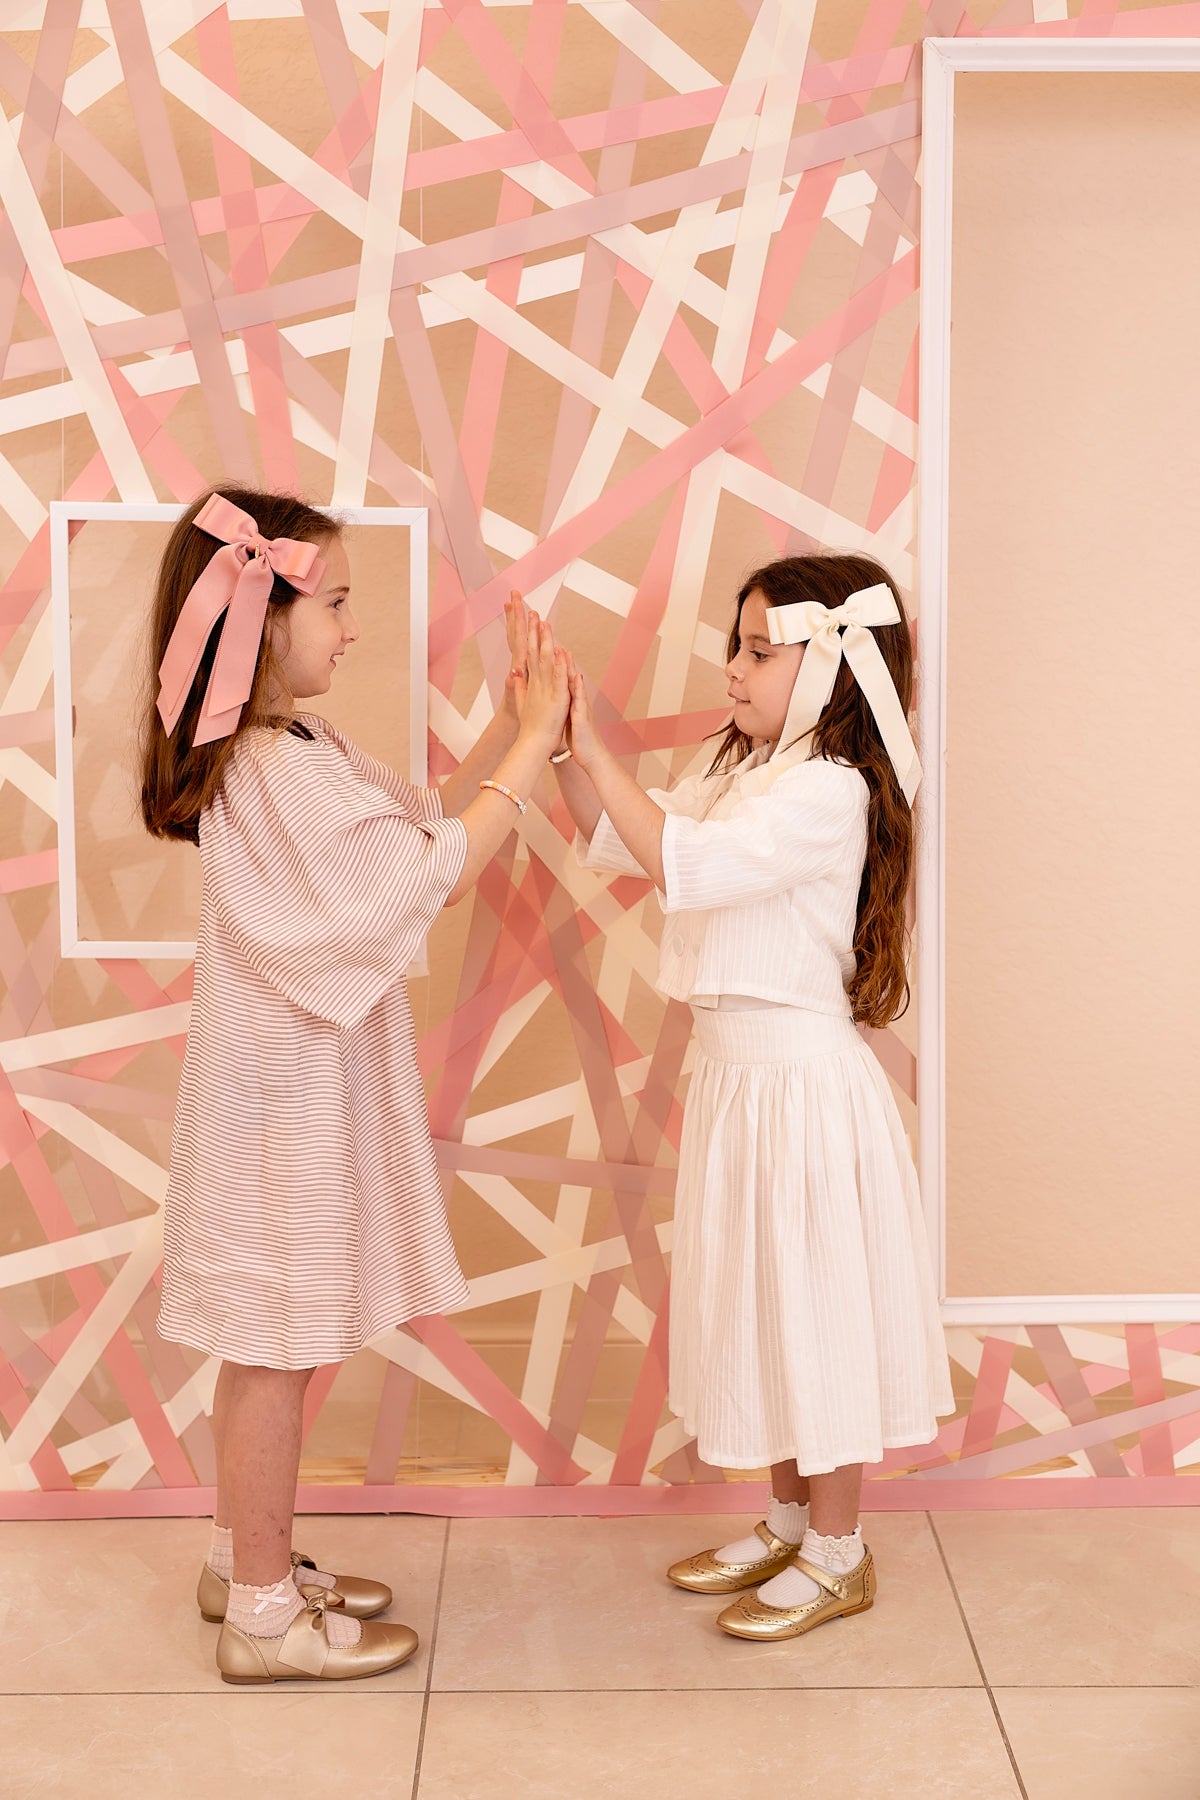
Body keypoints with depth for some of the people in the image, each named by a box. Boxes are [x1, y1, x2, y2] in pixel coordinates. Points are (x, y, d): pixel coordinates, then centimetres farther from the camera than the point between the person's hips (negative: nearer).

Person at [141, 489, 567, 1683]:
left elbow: (418, 822, 9)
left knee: (263, 1345, 20)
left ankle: (246, 1561, 35)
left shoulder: (291, 750, 9)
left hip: (295, 1080, 10)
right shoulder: (280, 768, -23)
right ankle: (264, 1614, 18)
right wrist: (534, 745, -19)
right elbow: (433, 872, -26)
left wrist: (509, 727, 0)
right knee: (275, 1348, 3)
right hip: (288, 1093, -10)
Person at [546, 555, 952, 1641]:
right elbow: (615, 841, 10)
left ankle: (839, 1555, 22)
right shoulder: (743, 777, 10)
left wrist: (594, 751, -28)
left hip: (804, 1080, -9)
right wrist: (562, 747, -3)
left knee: (816, 1304, 4)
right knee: (762, 1304, 18)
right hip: (738, 1068, 9)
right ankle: (789, 1524, 35)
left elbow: (686, 864, -31)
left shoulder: (831, 790, -19)